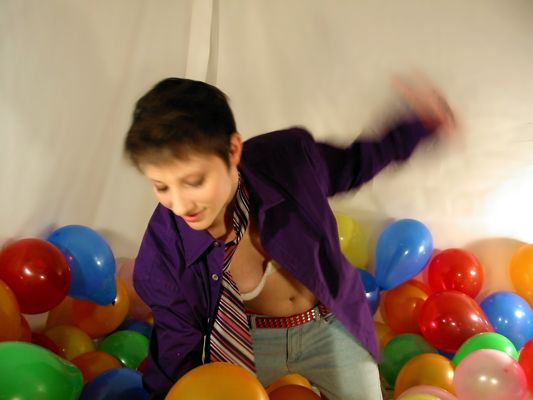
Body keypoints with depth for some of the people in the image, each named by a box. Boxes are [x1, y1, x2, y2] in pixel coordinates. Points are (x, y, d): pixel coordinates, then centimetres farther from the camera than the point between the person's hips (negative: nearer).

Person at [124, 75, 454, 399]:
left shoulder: (288, 157, -27)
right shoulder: (163, 252, -28)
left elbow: (352, 165, -3)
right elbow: (180, 354, -15)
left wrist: (417, 125, -10)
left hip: (330, 326, 2)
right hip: (250, 343, -1)